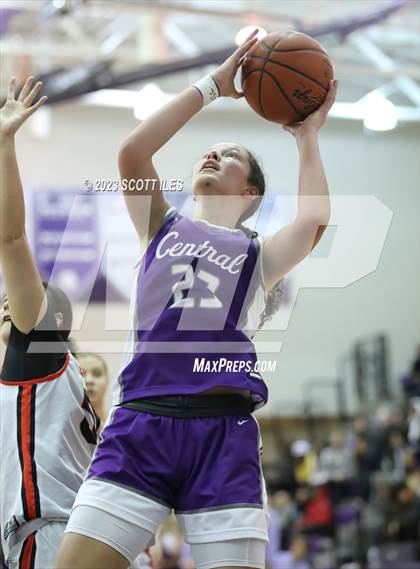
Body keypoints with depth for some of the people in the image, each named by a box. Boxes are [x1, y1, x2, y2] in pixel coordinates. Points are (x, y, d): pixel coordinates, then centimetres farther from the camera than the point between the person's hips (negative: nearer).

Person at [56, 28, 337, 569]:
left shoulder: (259, 254, 21)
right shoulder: (161, 226, 25)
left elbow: (314, 220, 0)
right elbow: (132, 151, 8)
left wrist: (307, 137, 14)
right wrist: (212, 85, 12)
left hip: (222, 432, 0)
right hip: (139, 421, 1)